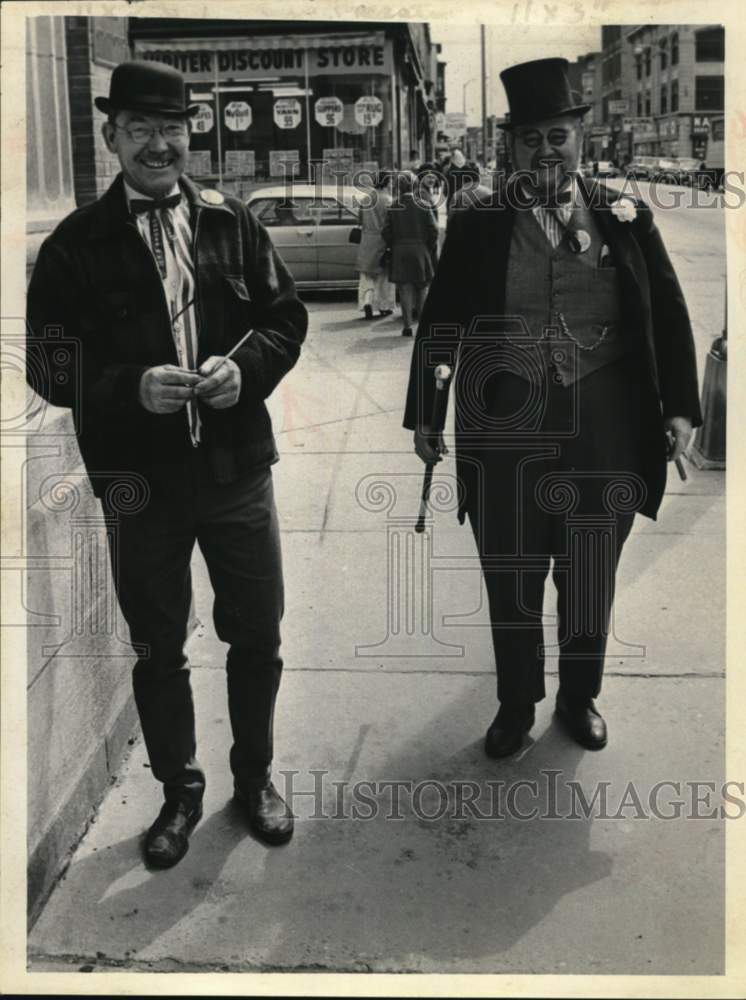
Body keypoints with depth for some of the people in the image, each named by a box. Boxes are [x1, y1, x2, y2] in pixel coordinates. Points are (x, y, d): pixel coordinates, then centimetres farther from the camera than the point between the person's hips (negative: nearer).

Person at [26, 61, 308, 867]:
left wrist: (244, 366, -14)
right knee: (157, 648, 14)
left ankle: (254, 774, 36)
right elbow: (48, 364, -5)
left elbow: (285, 316, 6)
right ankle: (179, 790, 34)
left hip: (236, 466, 2)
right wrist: (132, 387, -21)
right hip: (138, 477, -1)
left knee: (257, 634, 13)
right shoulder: (77, 243, -4)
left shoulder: (232, 223, 2)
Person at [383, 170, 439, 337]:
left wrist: (393, 248, 11)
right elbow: (433, 231, -6)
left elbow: (387, 232, -3)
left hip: (400, 253, 0)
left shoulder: (393, 207, -2)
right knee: (422, 288, 13)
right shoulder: (423, 206, -4)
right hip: (420, 251, 0)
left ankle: (408, 325, -2)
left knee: (405, 289, 2)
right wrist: (431, 250, 5)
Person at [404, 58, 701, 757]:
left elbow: (669, 317, 5)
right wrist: (423, 415, 1)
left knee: (591, 576, 13)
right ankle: (516, 705, 31)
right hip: (505, 437, 0)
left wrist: (680, 407, 0)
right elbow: (439, 325, 3)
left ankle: (580, 698, 35)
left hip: (604, 435, 1)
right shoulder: (478, 227, 0)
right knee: (512, 579, 11)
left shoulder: (626, 218, 2)